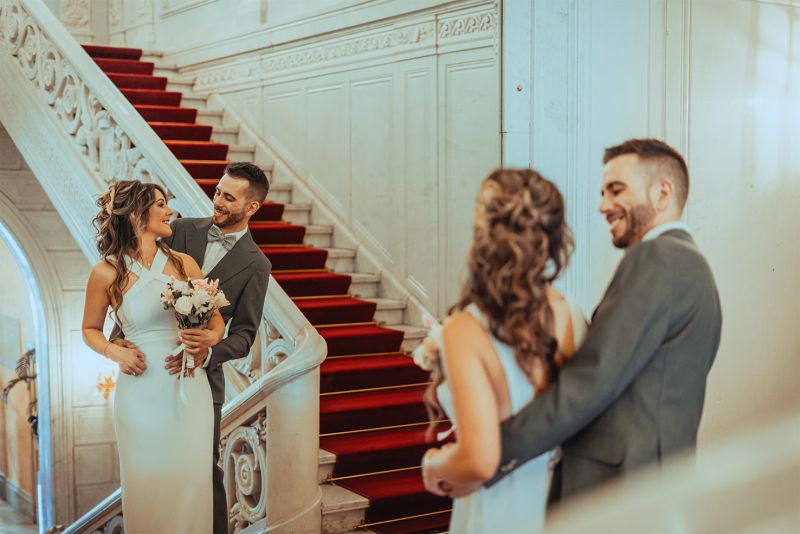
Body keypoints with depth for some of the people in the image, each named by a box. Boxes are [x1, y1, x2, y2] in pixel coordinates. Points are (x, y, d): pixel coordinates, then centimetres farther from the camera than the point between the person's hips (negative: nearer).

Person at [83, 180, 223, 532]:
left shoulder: (183, 264, 2)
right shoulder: (107, 272, -3)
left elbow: (216, 321, 7)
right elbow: (90, 329, 11)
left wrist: (207, 339, -14)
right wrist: (115, 352, -9)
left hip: (189, 388, 2)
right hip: (140, 393, -2)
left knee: (190, 483, 5)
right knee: (146, 486, 7)